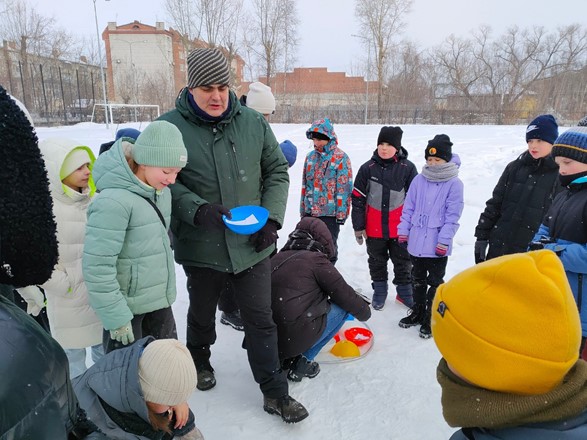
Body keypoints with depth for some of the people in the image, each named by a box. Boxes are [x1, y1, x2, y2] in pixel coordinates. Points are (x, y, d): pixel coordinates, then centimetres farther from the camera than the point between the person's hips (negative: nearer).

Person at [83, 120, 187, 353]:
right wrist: (116, 317, -19)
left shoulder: (162, 192, 2)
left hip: (159, 300, 8)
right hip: (126, 307, -7)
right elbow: (98, 266, -24)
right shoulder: (113, 201, -24)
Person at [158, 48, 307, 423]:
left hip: (253, 246, 1)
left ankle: (275, 392, 26)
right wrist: (197, 209, -25)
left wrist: (272, 218, -6)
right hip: (201, 248, 0)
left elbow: (277, 171, 4)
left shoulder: (253, 122, -3)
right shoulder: (170, 127, -9)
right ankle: (200, 362, 53)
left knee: (261, 320, 9)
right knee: (202, 314, 23)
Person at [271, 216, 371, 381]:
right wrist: (364, 311, 23)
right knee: (343, 307, 10)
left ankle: (285, 359, 15)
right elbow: (344, 294, 2)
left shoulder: (276, 258, 15)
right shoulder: (316, 259, -4)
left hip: (266, 340, 7)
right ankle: (302, 361, 5)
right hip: (295, 339, -7)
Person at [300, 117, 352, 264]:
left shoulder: (341, 158, -9)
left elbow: (344, 188, -11)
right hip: (310, 211, 6)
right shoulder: (311, 156, 8)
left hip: (329, 213, -6)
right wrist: (303, 209, 14)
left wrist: (341, 213, -12)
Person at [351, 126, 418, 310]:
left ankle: (404, 291, 32)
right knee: (377, 262, 15)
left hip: (400, 228, -1)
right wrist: (358, 226, 0)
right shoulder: (368, 168, -4)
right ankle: (379, 291, 32)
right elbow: (358, 198, 0)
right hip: (374, 228, 1)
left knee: (402, 261, 13)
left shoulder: (407, 168, -5)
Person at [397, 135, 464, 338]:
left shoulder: (454, 184, -10)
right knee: (418, 279, 19)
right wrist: (403, 231, 5)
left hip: (437, 245, -5)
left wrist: (444, 241, -14)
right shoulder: (419, 180, 3)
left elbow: (452, 216, -12)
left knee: (435, 282, 9)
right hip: (416, 242, 5)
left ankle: (431, 318, 23)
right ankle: (418, 312, 36)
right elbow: (408, 208, 8)